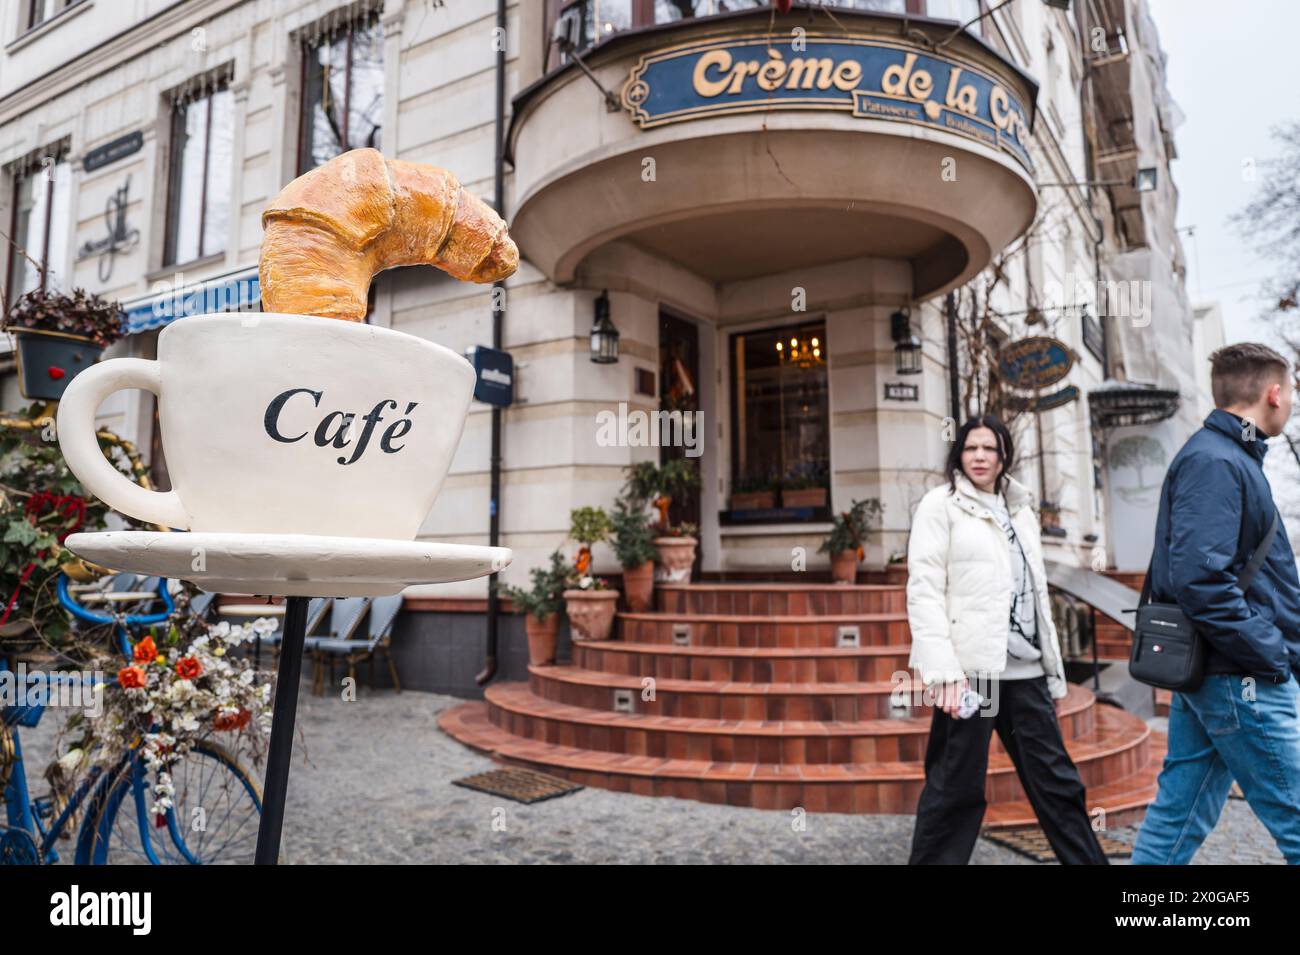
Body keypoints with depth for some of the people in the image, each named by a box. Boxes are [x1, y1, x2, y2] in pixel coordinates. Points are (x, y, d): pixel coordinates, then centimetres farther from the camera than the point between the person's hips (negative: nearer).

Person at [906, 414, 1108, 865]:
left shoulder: (1020, 509, 17)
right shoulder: (941, 504, -2)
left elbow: (1036, 592, 19)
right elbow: (924, 590, -10)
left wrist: (1053, 667, 16)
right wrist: (943, 669, -20)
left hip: (1023, 667, 6)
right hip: (971, 666, -6)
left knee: (1055, 778, 13)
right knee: (956, 788, 2)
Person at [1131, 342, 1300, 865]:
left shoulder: (1220, 455, 15)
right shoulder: (1217, 462, -15)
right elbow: (1201, 579, -24)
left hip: (1205, 675, 9)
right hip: (1243, 681, -9)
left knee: (1178, 818, 13)